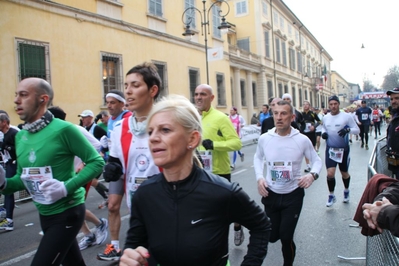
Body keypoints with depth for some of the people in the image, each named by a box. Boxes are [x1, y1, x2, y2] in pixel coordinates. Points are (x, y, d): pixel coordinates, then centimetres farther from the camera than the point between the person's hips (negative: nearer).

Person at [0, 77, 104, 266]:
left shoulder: (63, 130, -18)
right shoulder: (20, 136, 4)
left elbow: (97, 162, -17)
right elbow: (23, 176, 12)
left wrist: (66, 187, -26)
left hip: (67, 213, -7)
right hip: (45, 214, 7)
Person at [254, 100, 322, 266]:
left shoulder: (302, 140, -15)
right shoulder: (264, 138, -10)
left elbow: (317, 160, 0)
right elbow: (258, 157, 10)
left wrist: (313, 174, -22)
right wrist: (259, 177, -5)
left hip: (293, 195, -2)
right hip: (271, 193, 2)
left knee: (286, 237, -1)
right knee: (271, 236, 14)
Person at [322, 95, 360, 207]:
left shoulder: (346, 116, -9)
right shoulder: (325, 117, 3)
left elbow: (357, 130, -7)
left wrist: (348, 129, -27)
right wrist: (323, 132, -2)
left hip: (343, 149, -2)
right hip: (330, 149, 2)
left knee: (344, 173, 15)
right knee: (330, 173, -11)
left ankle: (346, 191, 44)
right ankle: (331, 196, 9)